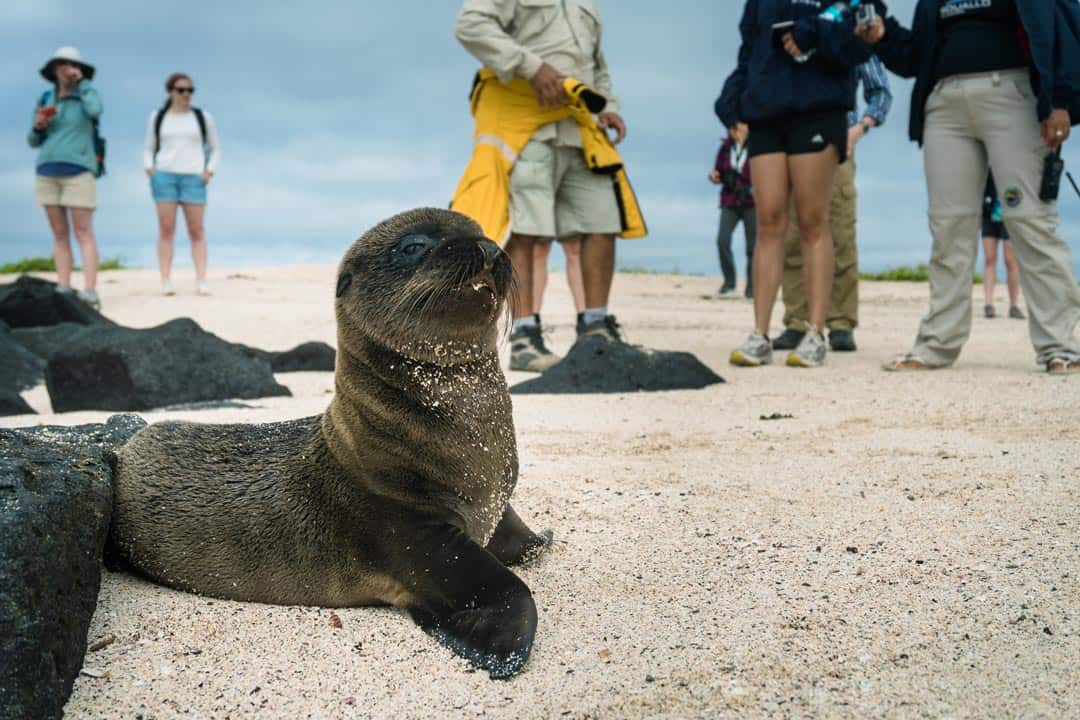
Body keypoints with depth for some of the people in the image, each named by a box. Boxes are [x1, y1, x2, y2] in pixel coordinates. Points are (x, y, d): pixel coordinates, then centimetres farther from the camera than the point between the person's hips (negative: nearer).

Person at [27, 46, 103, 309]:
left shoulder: (88, 94, 4)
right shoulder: (45, 99, 13)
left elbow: (95, 111, -22)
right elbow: (34, 142, 15)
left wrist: (82, 81, -8)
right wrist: (38, 126, -7)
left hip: (78, 172, -4)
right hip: (47, 173, 5)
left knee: (83, 234, -10)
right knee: (59, 234, 3)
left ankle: (89, 293, -15)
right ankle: (63, 292, 4)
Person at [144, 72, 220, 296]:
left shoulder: (203, 117, 7)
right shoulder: (157, 117, 9)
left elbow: (215, 149, 12)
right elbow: (149, 149, 15)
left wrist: (208, 172, -3)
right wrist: (149, 170, -3)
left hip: (193, 179, 0)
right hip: (164, 176, 0)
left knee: (197, 230, -5)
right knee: (166, 229, -4)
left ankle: (201, 281, -7)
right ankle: (166, 281, -5)